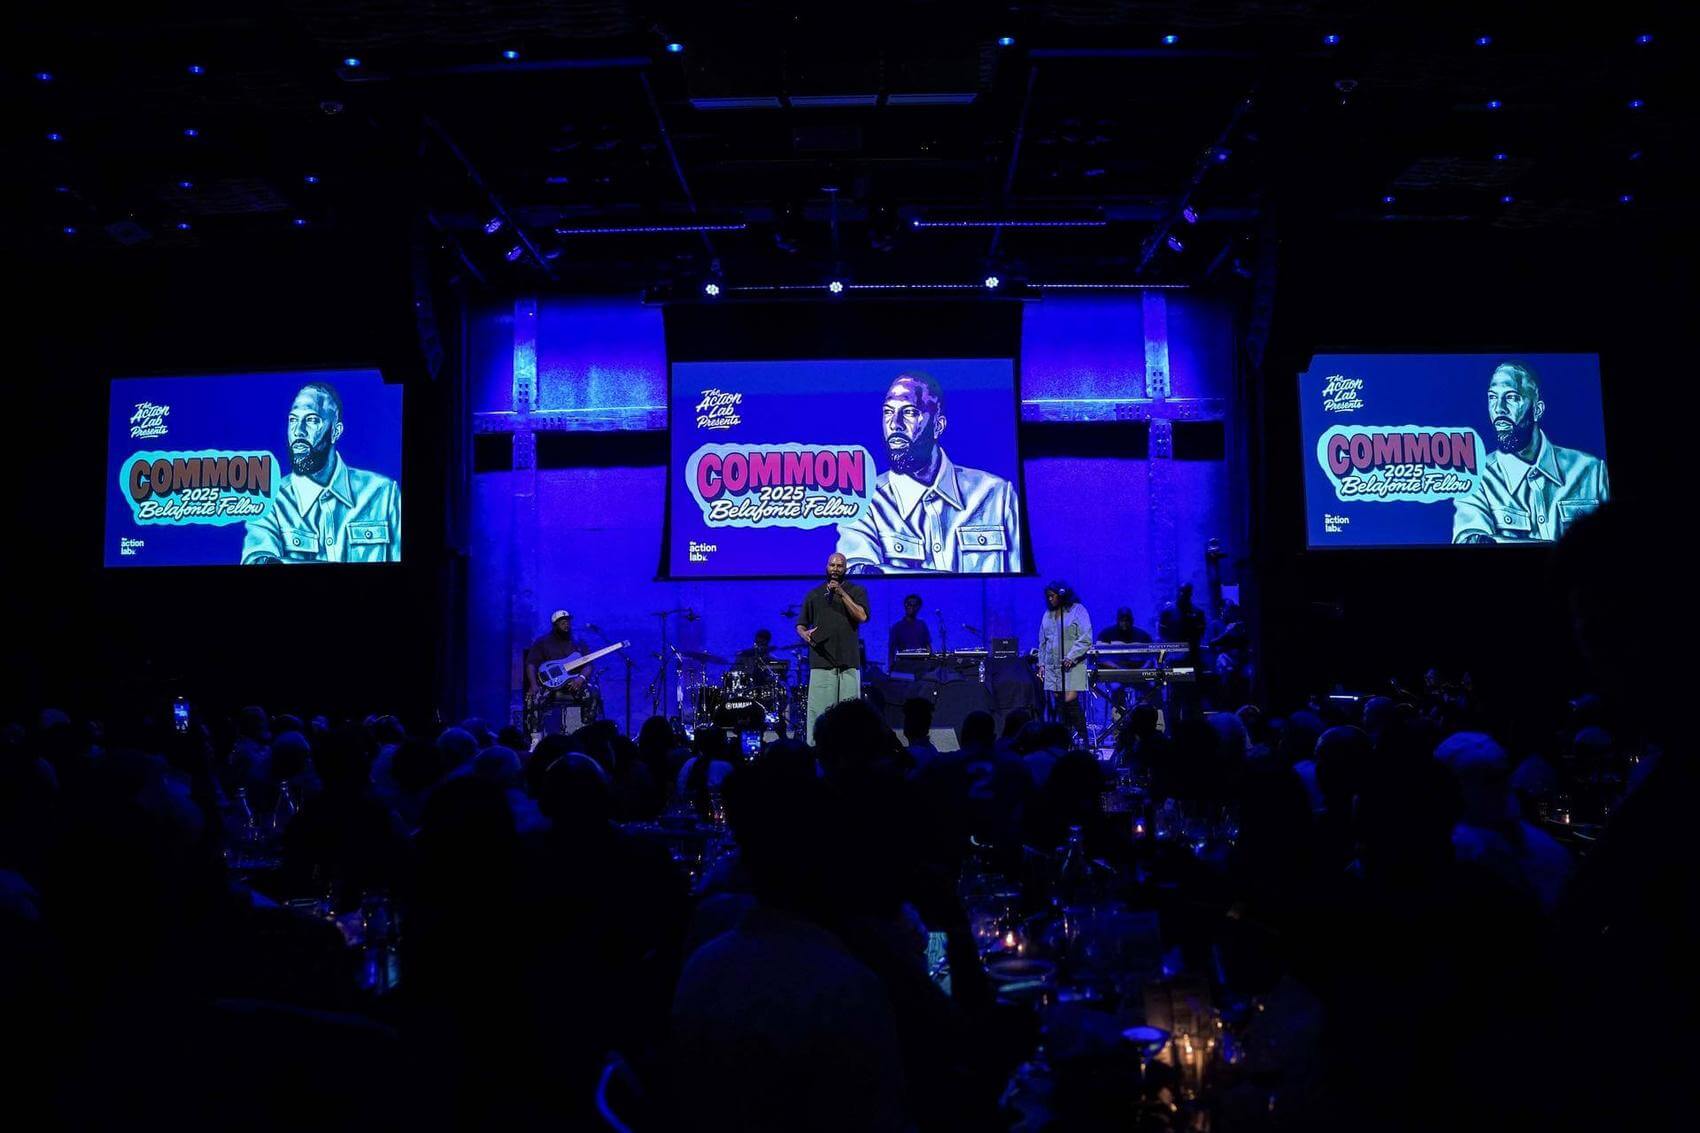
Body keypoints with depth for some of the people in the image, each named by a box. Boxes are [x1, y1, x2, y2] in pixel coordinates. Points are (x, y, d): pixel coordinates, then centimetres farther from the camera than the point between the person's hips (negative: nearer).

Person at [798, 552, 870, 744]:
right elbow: (800, 625, 19)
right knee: (819, 710, -6)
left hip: (849, 662, -1)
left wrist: (842, 593, -10)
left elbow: (862, 616, -7)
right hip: (821, 662, 1)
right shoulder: (814, 595, 16)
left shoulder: (856, 591, 10)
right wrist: (804, 633, -4)